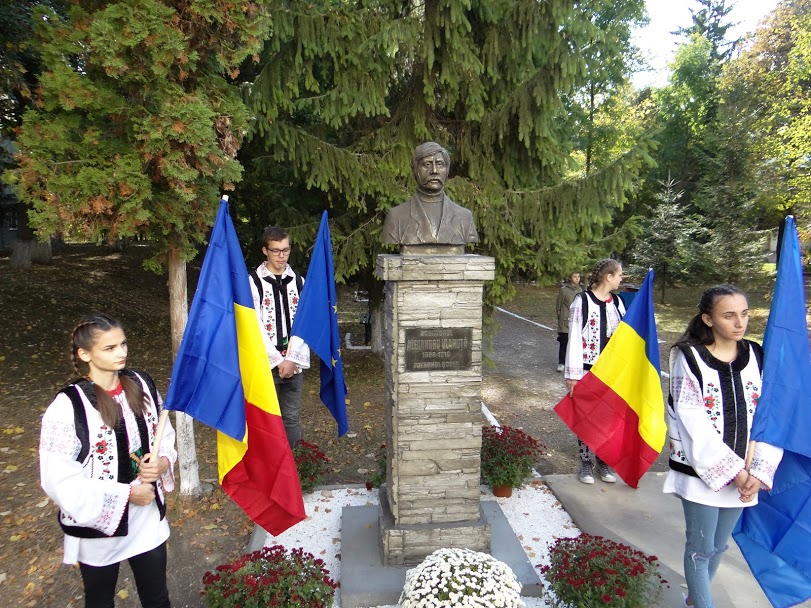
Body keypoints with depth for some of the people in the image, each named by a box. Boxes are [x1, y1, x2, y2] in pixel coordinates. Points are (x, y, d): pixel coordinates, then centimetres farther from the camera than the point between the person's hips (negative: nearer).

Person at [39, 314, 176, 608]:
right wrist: (125, 495, -19)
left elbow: (166, 436, 6)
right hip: (98, 526, -3)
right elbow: (59, 480, -19)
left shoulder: (142, 385, -6)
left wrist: (162, 462, -15)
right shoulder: (67, 407, -21)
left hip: (149, 518, 4)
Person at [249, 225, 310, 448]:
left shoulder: (298, 281, 8)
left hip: (294, 363, 3)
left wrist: (292, 359, -9)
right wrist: (278, 360, -11)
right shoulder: (253, 282, -3)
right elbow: (255, 326, -8)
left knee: (292, 418, 9)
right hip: (265, 363, -3)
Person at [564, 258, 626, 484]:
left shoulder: (617, 302, 6)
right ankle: (585, 463, 20)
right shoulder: (582, 301, -11)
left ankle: (603, 462, 27)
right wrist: (572, 374, -13)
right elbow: (574, 339, -12)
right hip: (588, 370, -5)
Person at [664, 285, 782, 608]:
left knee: (718, 546, 19)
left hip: (744, 474, 5)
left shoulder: (756, 357, 0)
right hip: (701, 470, -4)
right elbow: (693, 423, -15)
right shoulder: (690, 358, -12)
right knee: (700, 548, 5)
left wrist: (759, 471, -9)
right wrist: (732, 470, -15)